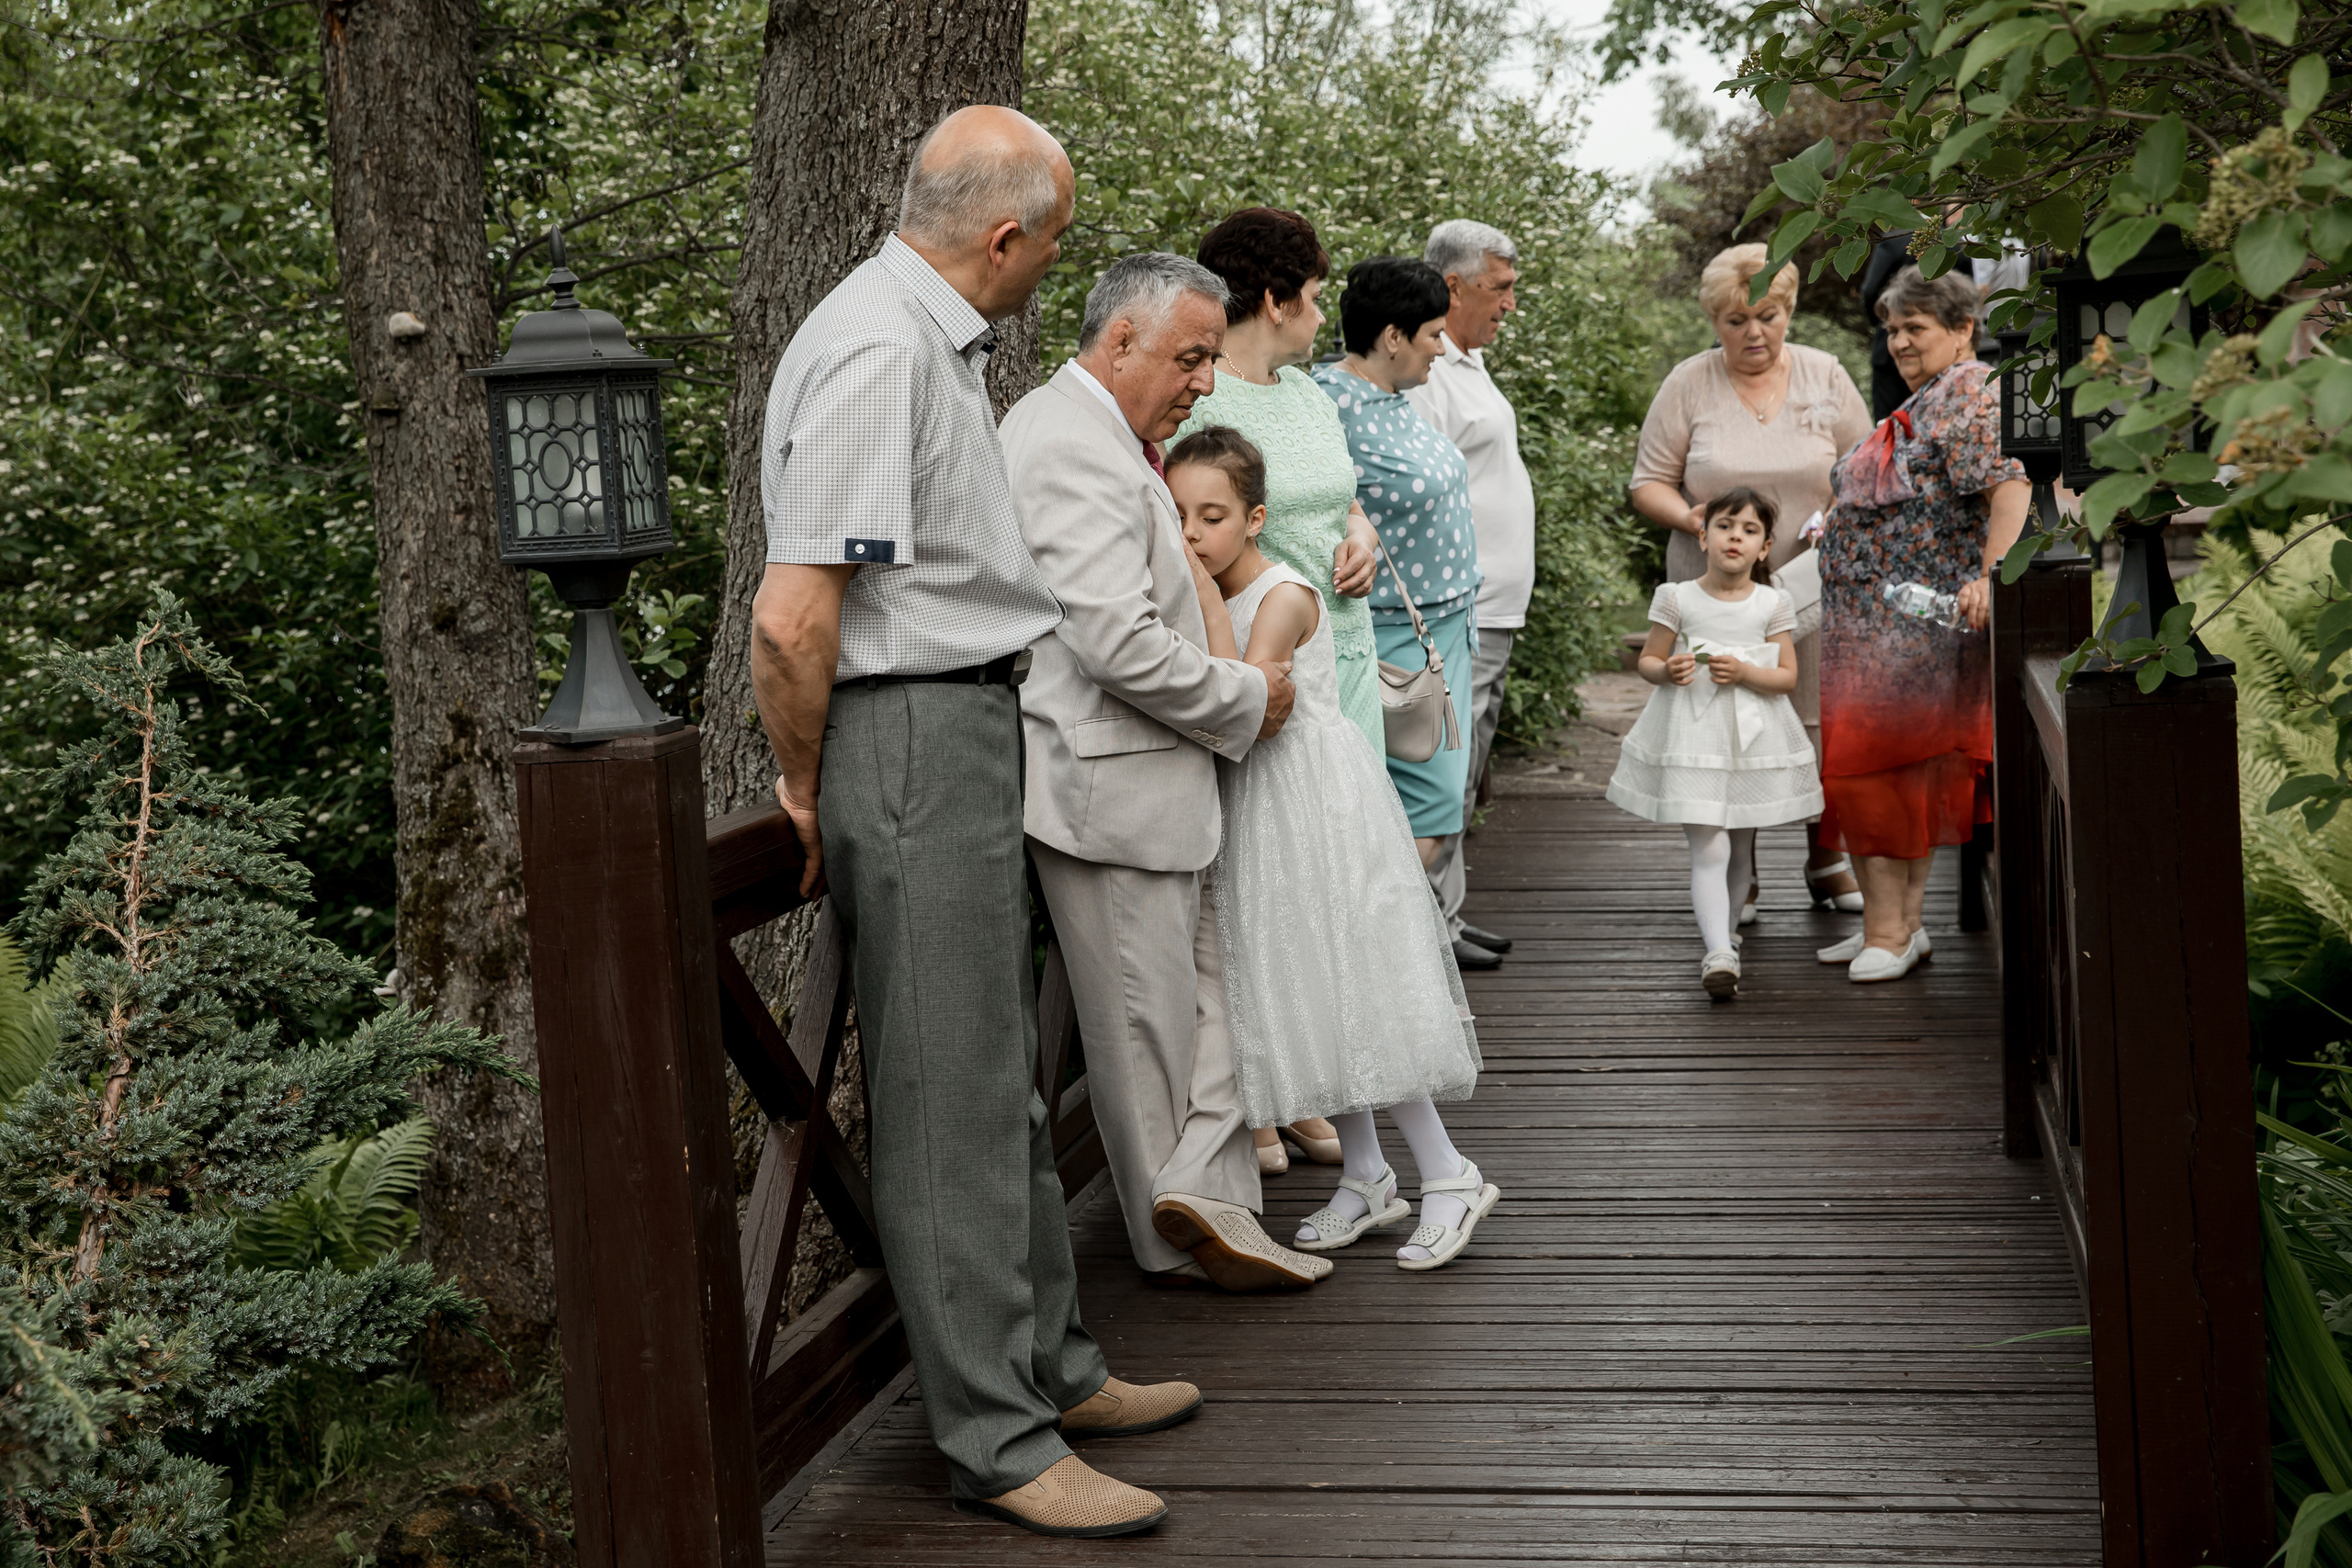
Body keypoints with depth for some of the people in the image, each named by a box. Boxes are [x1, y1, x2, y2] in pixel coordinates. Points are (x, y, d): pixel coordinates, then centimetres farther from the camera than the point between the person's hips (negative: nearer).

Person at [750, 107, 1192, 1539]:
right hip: (914, 736, -11)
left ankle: (1054, 1367, 31)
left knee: (1005, 1073, 18)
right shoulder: (877, 352, -19)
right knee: (955, 1101, -3)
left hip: (969, 733, 11)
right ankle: (999, 1442, 6)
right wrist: (811, 791, -9)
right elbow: (792, 621, -23)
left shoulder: (935, 339, 15)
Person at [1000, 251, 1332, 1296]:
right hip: (1108, 787, -11)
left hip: (1141, 778, 11)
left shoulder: (1080, 432, 15)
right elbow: (1117, 642, -28)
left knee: (1207, 987, 11)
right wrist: (1246, 698, -14)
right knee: (1145, 1017, 2)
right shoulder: (1076, 448, -21)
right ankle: (1179, 1237, 14)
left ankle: (1205, 1197, 7)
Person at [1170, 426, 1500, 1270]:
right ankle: (1366, 1178, 21)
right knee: (1300, 996, 10)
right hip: (1254, 814, 8)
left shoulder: (1285, 596, -15)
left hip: (1321, 808, -8)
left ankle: (1449, 1176, 1)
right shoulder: (1198, 597, 8)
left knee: (1353, 988, -8)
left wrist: (1208, 603, -23)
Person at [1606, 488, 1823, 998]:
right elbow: (1647, 660, 7)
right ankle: (1719, 953, -20)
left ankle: (1722, 935, 35)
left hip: (1754, 740, 2)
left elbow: (1787, 676, 1)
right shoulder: (1677, 599, 0)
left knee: (1740, 848, 14)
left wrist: (1744, 673, -17)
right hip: (1693, 739, -2)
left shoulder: (1773, 605, 2)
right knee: (1708, 849, -12)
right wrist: (1667, 671, -15)